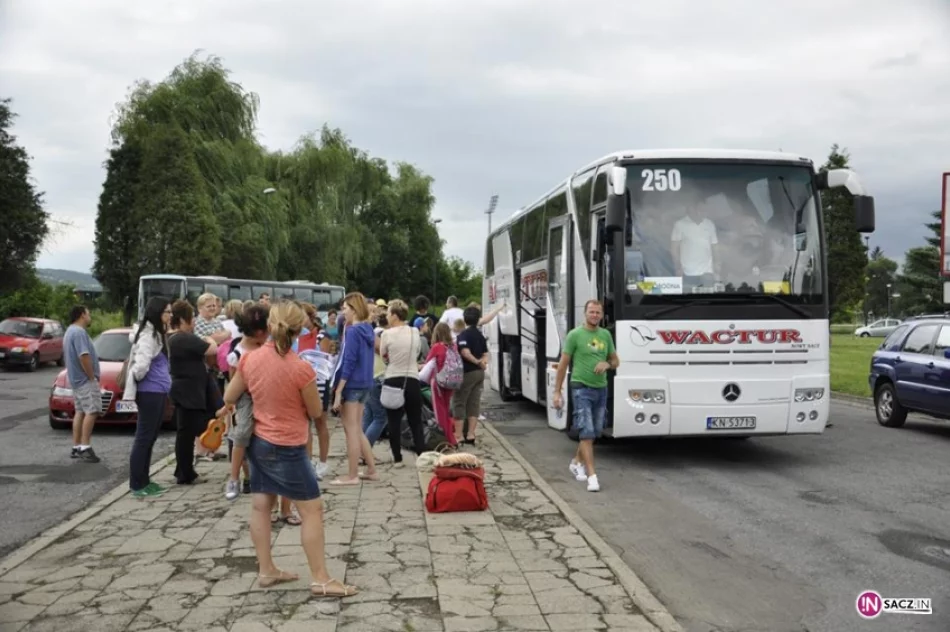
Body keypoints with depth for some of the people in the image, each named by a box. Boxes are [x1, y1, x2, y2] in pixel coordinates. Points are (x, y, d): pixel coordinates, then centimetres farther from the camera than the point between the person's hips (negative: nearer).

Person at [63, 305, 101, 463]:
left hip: (76, 379, 11)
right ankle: (85, 448, -16)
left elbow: (67, 357, 24)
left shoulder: (70, 331, 18)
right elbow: (84, 356, -26)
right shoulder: (79, 332, -17)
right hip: (85, 379, -11)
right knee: (91, 411, -13)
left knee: (80, 412, 12)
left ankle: (76, 447, 14)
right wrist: (92, 377, -18)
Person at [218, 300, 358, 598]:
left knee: (260, 505, 15)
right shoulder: (301, 368, -22)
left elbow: (229, 398, 7)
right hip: (288, 448, -7)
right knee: (312, 510, 1)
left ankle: (266, 571, 25)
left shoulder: (249, 359, -6)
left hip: (258, 441, 7)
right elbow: (316, 411, -9)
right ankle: (320, 579, 4)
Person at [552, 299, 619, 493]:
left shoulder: (605, 335, 9)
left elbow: (616, 361, 17)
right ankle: (592, 476, -10)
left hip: (601, 389, 6)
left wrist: (607, 363, -8)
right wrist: (557, 392, -7)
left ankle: (577, 462, 35)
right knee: (587, 433, -10)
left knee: (595, 432, 14)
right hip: (582, 389, -5)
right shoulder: (575, 334, -5)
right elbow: (563, 365, -3)